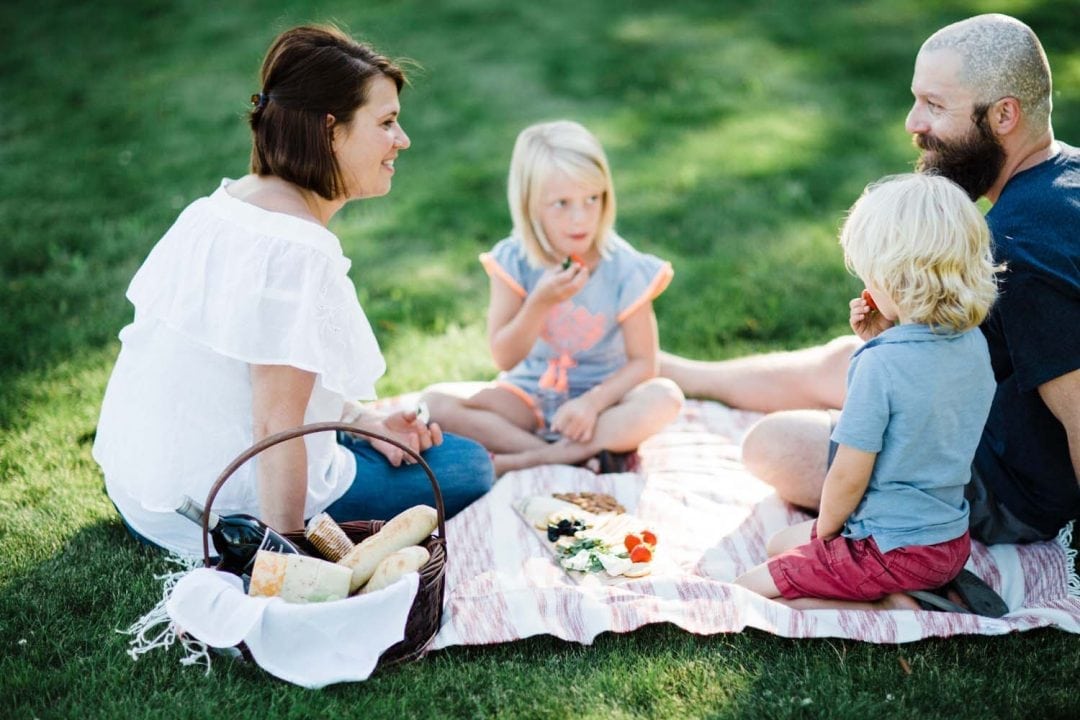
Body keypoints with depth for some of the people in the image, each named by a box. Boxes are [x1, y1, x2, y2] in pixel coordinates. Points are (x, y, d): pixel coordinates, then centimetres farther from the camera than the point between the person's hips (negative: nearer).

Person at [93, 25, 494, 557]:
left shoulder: (221, 204, 4)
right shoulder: (299, 250, -25)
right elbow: (275, 428, -24)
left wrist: (365, 422, 5)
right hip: (219, 509, -9)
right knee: (468, 468, 6)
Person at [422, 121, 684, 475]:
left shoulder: (625, 269, -14)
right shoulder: (513, 261, -11)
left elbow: (642, 362, -11)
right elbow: (504, 359, -12)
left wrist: (593, 402, -28)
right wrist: (540, 303, -28)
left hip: (599, 396, -1)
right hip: (529, 397, 1)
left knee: (664, 397, -31)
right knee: (434, 405, -22)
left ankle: (528, 458, -30)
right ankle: (587, 452, -28)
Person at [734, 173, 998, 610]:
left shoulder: (882, 364, -26)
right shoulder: (974, 345, -2)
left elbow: (849, 476, -21)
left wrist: (823, 533, -3)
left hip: (889, 547, -9)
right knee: (779, 543, 25)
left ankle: (885, 609, -9)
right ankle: (897, 593, 8)